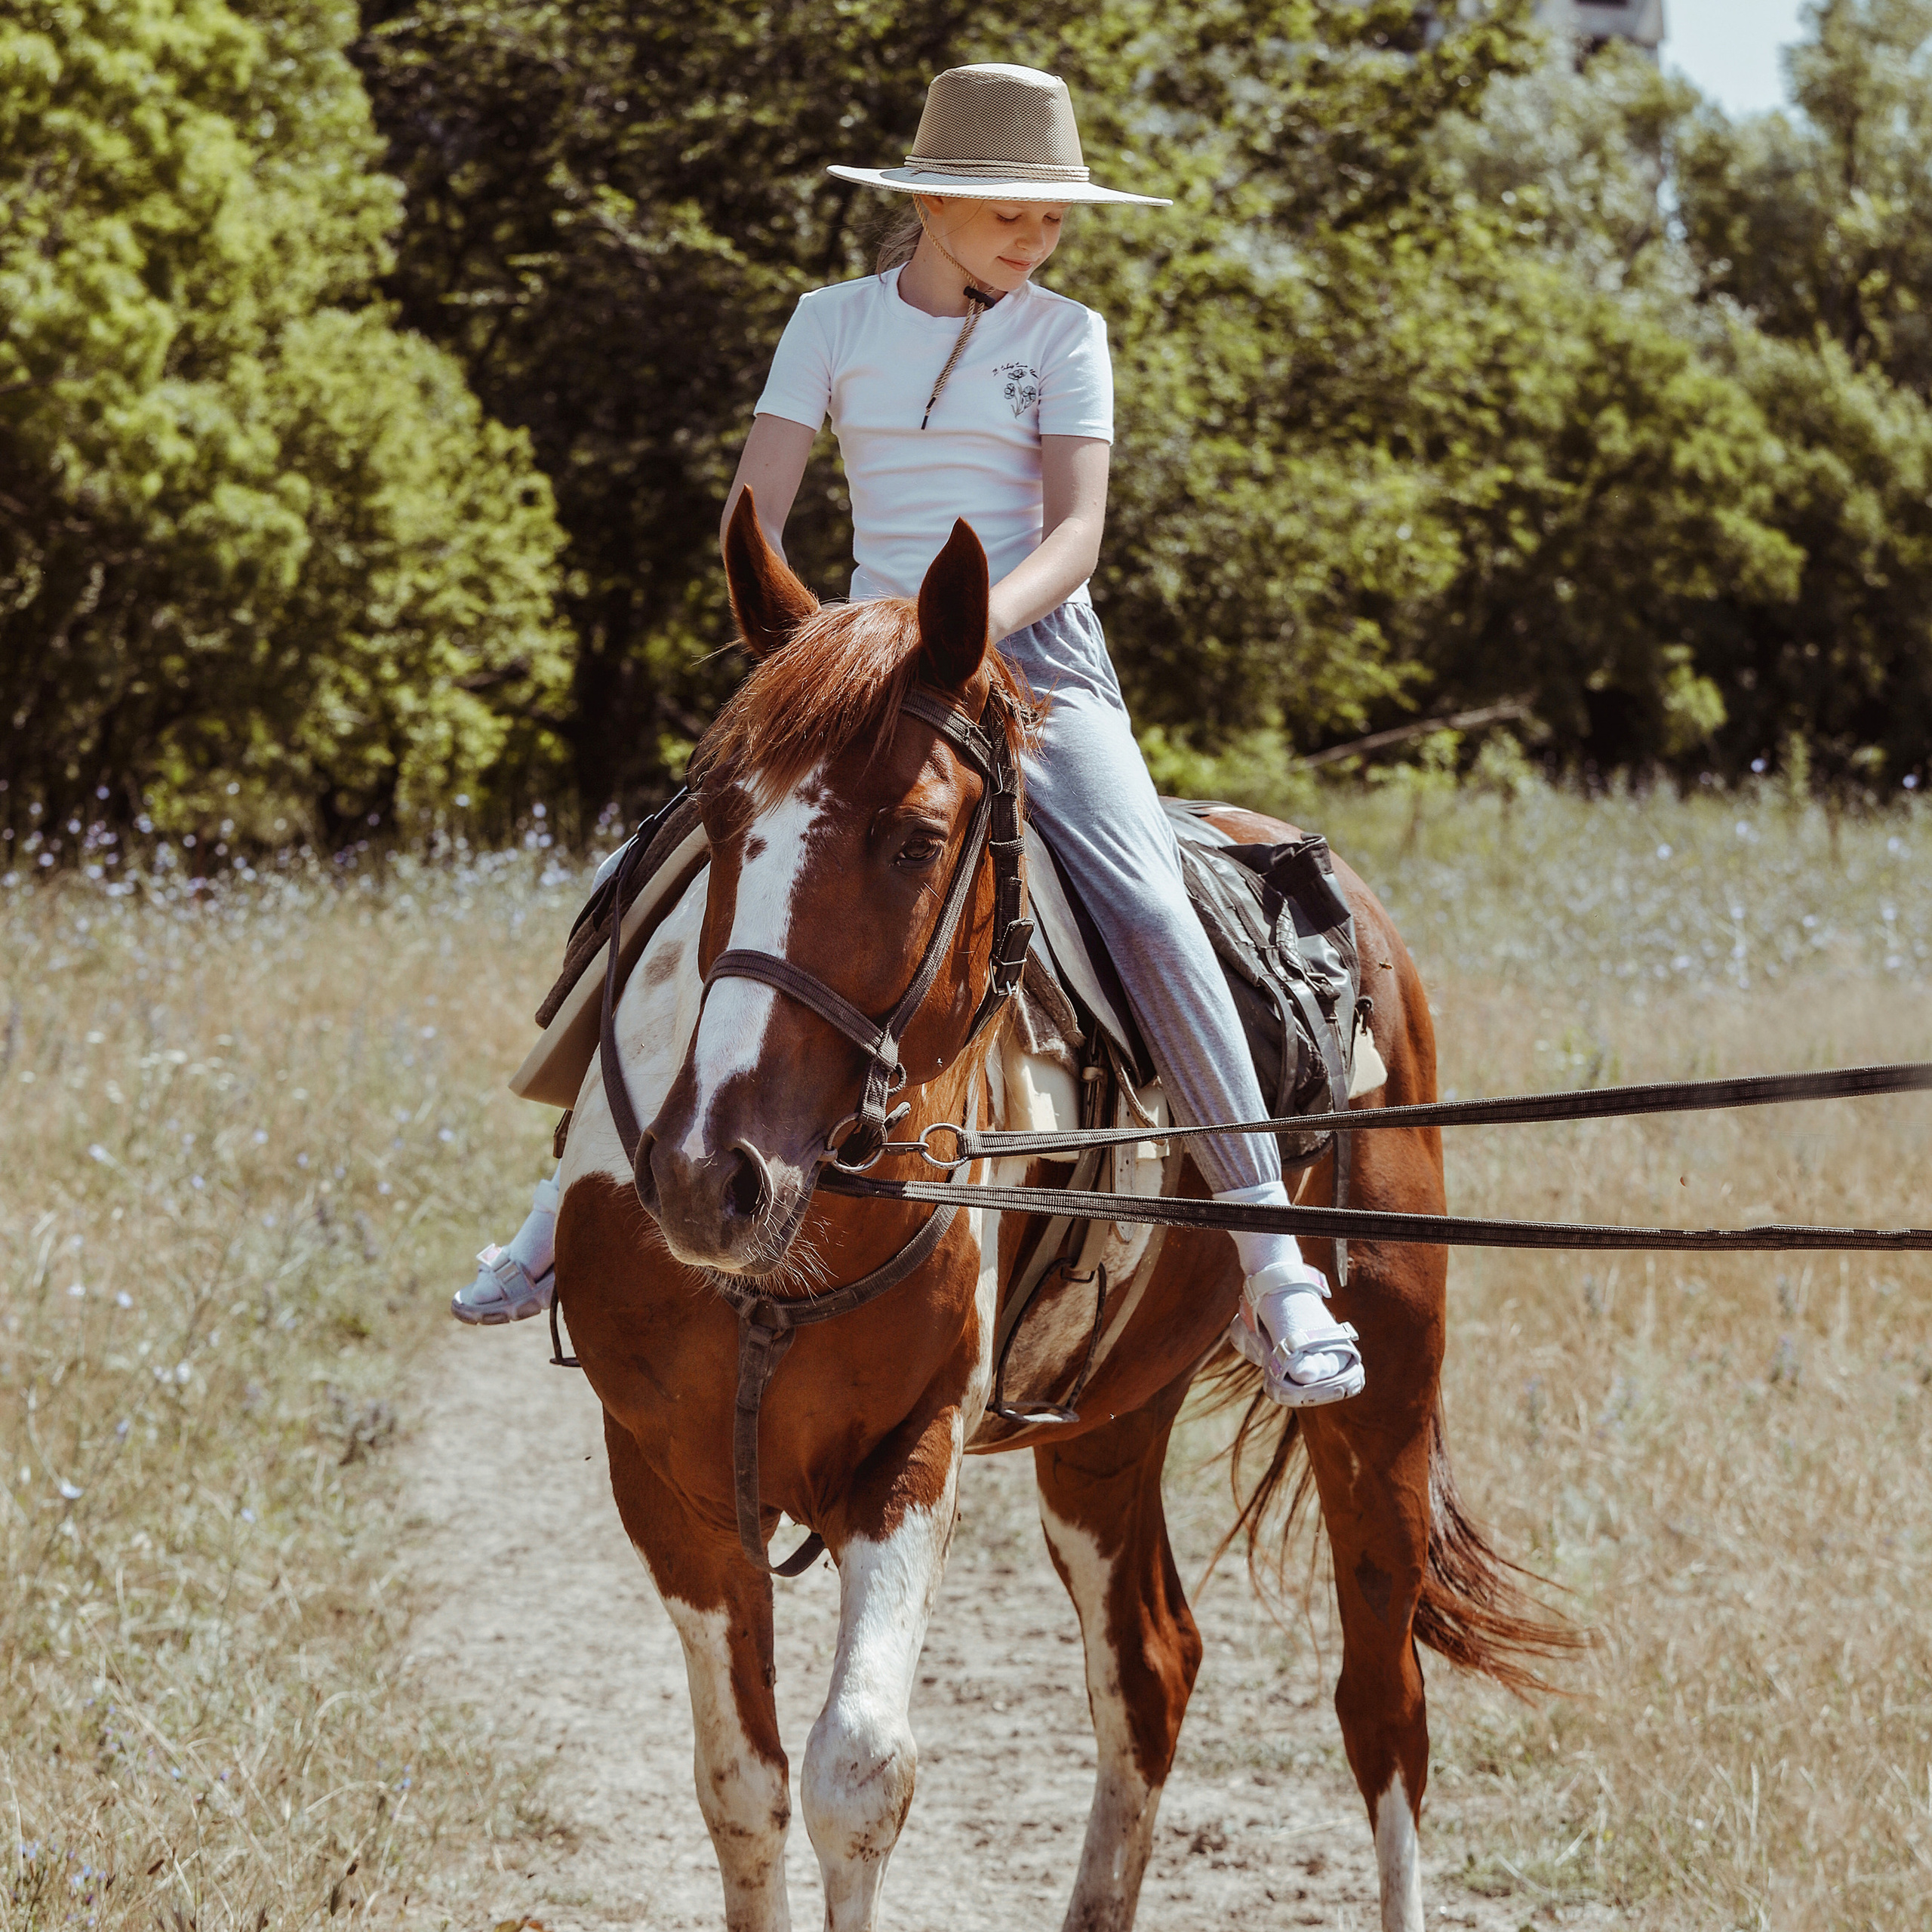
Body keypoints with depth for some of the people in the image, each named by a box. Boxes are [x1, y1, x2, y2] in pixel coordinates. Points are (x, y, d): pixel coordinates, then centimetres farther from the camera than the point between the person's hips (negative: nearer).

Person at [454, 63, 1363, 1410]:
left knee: (1147, 906, -25)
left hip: (1034, 656, -2)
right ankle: (579, 1207, 1)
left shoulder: (1065, 335, 5)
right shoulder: (835, 324, 9)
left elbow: (1076, 531, -7)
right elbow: (752, 519, 3)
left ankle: (1276, 1272, -25)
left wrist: (975, 621, -26)